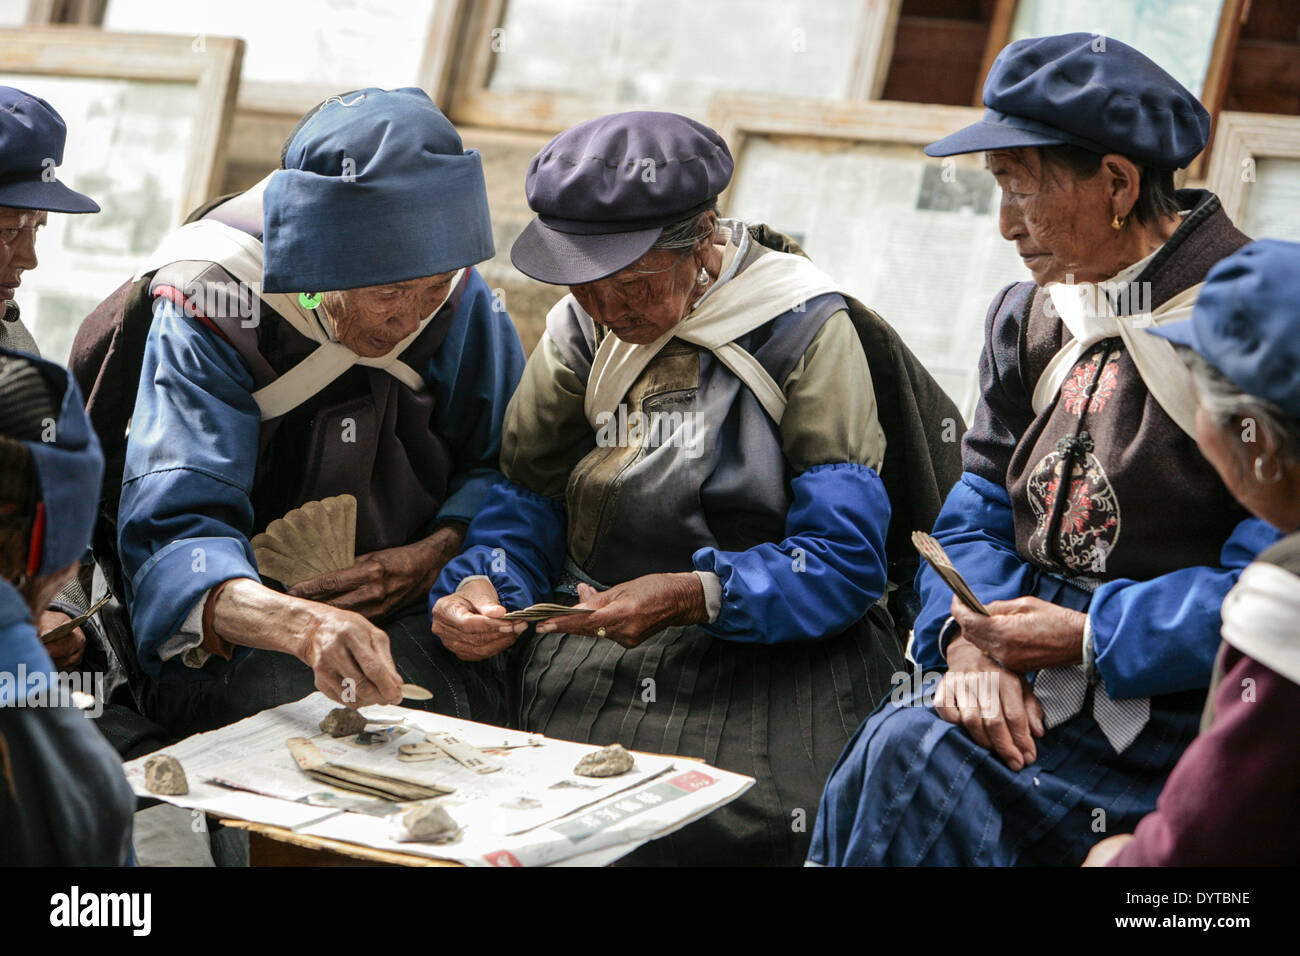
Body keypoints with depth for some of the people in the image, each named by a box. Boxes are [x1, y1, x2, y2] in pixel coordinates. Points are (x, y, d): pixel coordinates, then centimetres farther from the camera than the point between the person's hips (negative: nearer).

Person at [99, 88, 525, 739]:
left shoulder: (456, 291, -3)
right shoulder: (210, 317, -17)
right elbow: (172, 541, -29)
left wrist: (436, 556, -15)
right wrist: (304, 628, -49)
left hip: (413, 623, 4)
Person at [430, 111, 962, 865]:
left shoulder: (805, 329, -5)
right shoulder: (584, 324, 12)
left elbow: (846, 561, -11)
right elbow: (529, 498, 12)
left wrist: (693, 597, -23)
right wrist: (481, 584, -10)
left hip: (776, 661, -4)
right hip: (590, 661, 4)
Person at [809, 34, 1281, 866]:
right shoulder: (1029, 317, 13)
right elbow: (978, 515, 11)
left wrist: (1088, 637, -17)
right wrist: (972, 638, -9)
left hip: (1176, 715, -6)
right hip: (1037, 692, 6)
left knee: (915, 751, -26)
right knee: (905, 746, -24)